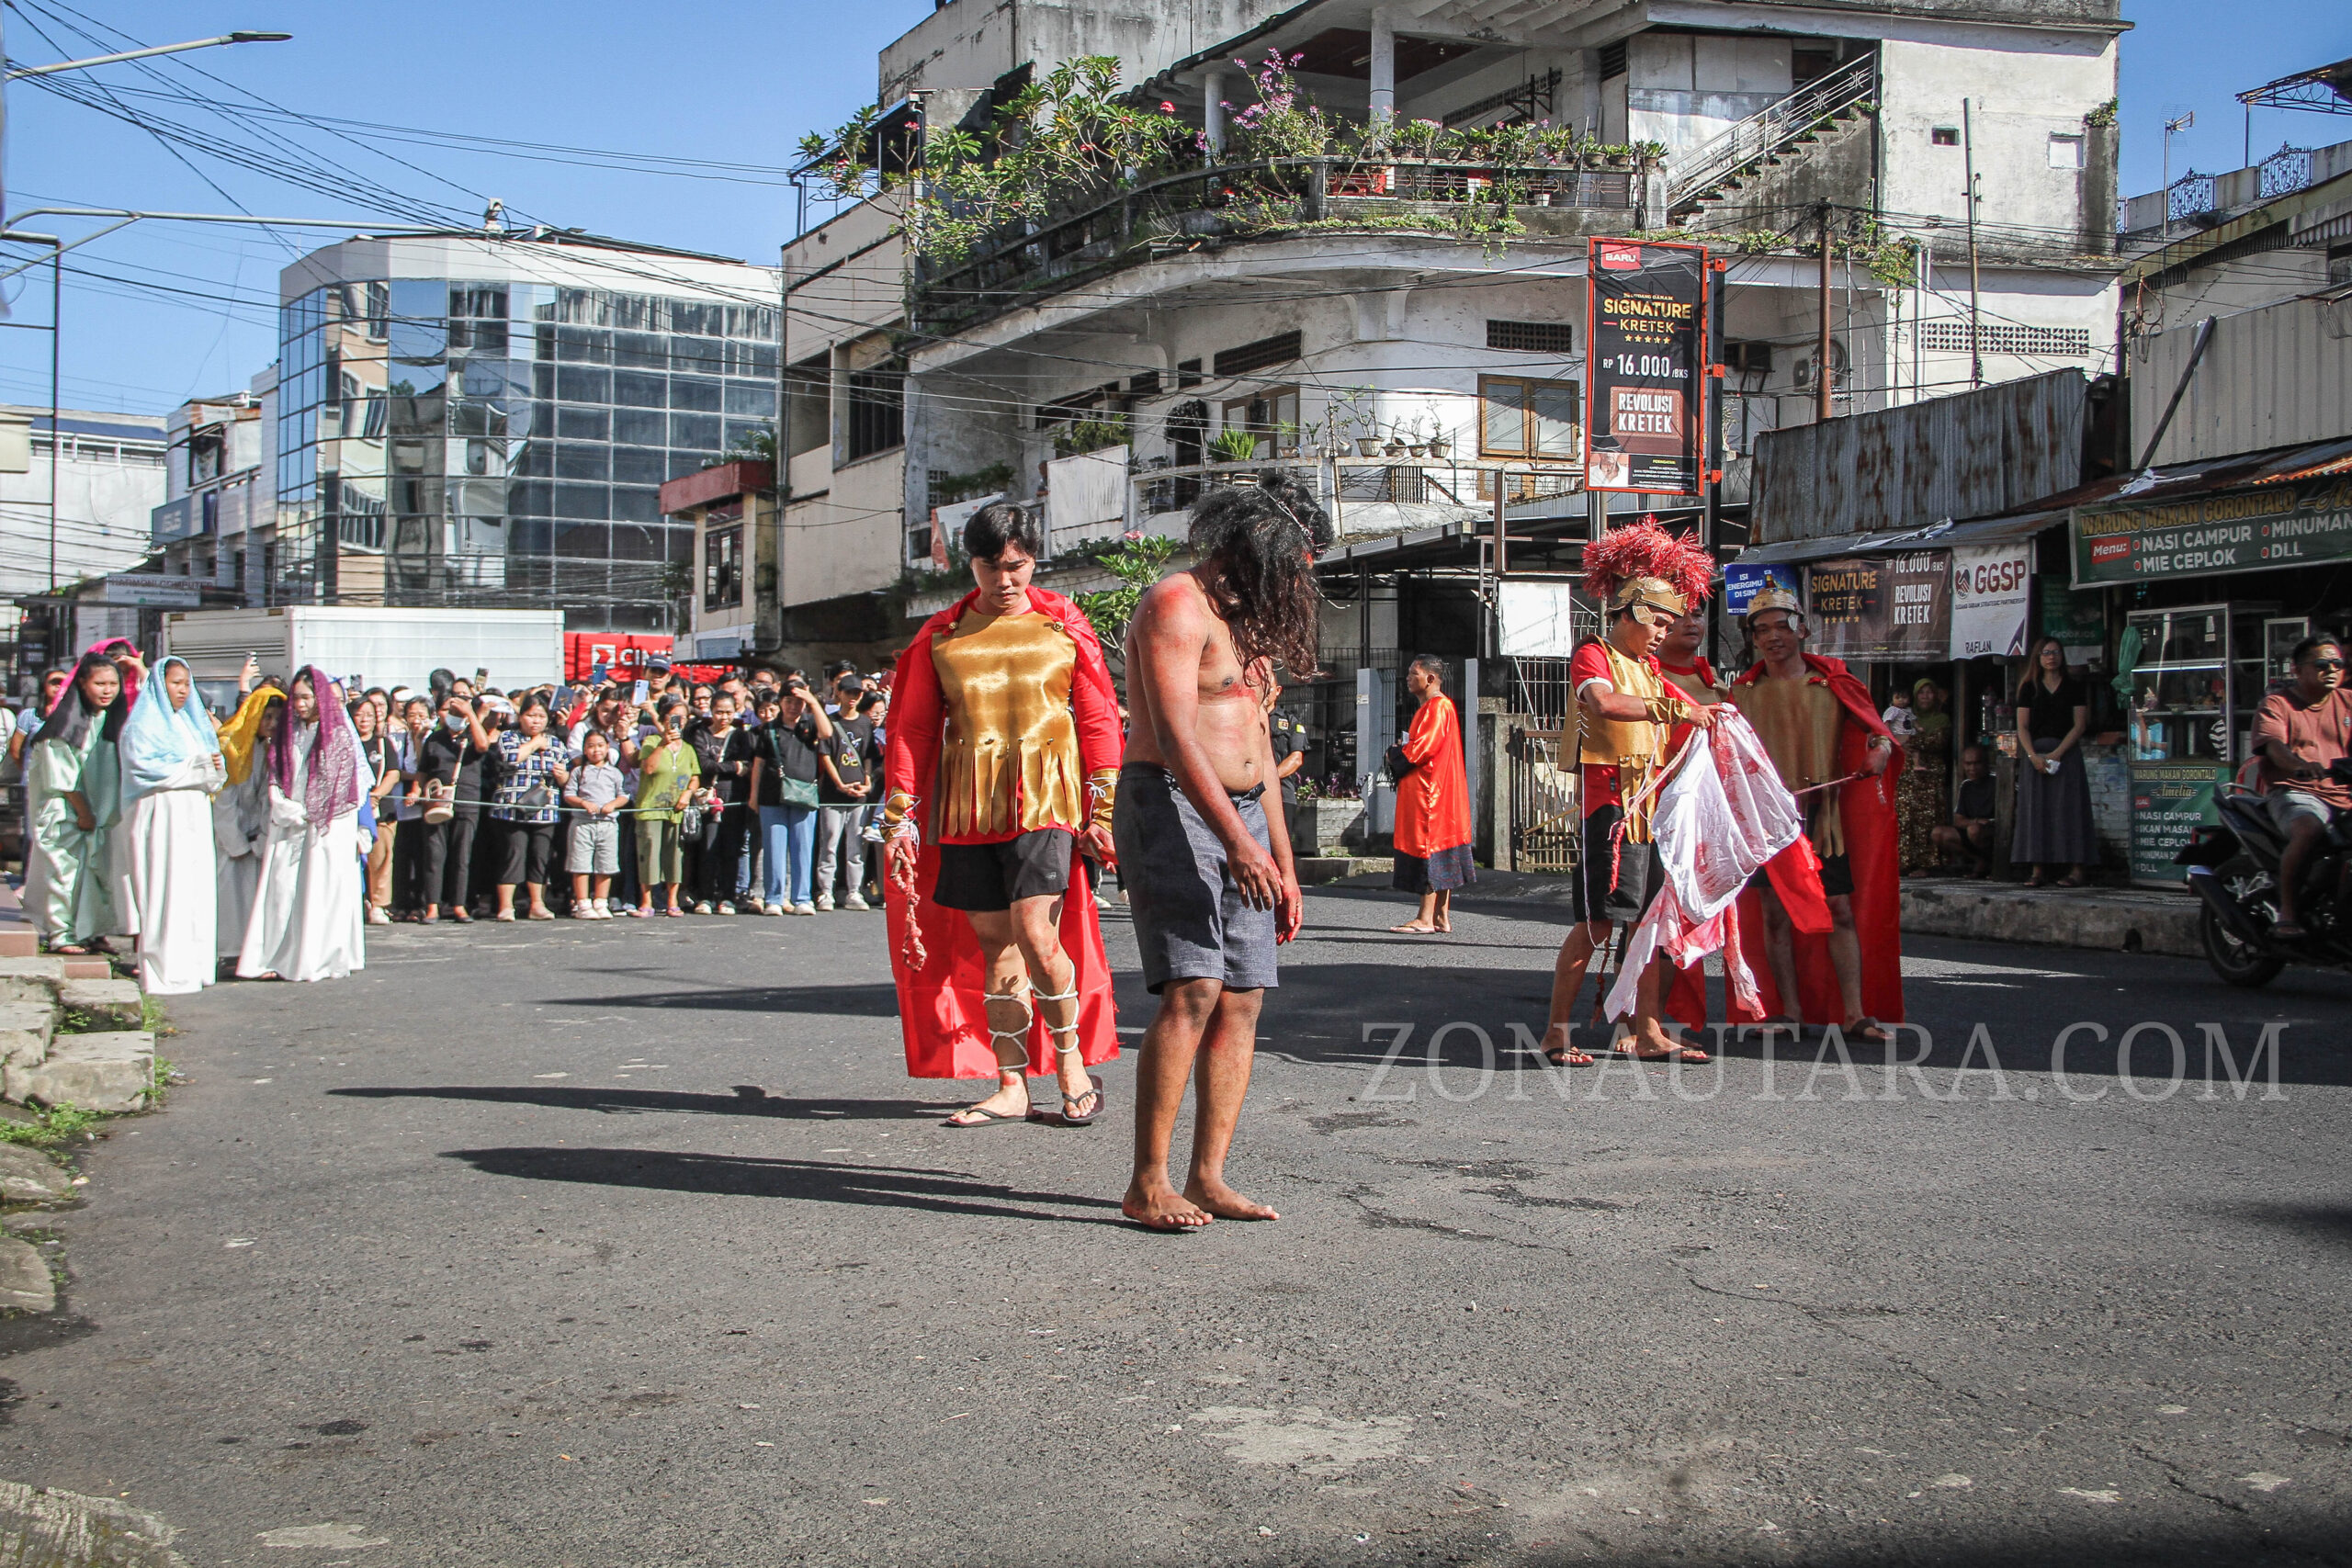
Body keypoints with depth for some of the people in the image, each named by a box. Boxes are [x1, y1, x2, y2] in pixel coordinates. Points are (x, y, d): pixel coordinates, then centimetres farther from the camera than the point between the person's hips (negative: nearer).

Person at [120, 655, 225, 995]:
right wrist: (197, 767, -14)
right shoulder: (143, 724, -2)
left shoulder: (191, 722, 21)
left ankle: (193, 965, 6)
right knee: (167, 890, -10)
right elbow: (144, 767, -14)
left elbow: (211, 761, 20)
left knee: (198, 889, 3)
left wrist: (216, 767, -4)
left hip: (195, 814, 7)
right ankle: (165, 972, -9)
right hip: (162, 815, -7)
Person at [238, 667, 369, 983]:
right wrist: (285, 809, -4)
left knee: (322, 889, -5)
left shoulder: (338, 734, -2)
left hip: (327, 826, -4)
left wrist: (305, 813, -4)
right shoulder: (286, 732, 13)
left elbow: (341, 783, -4)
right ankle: (276, 958, -3)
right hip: (287, 824, 4)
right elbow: (275, 777, 12)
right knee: (282, 888, -2)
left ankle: (322, 959, -2)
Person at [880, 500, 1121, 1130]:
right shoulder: (940, 635, 9)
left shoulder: (1064, 625, 4)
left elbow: (1099, 719, 4)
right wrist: (900, 816, 3)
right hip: (966, 811, 3)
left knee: (1034, 934, -16)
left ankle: (1074, 1063, 4)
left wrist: (1104, 810, -1)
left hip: (1045, 801, -3)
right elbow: (911, 727, 10)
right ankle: (1011, 1088, 14)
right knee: (993, 946, 6)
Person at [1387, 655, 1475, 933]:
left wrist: (1395, 757, -5)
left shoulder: (1437, 707, -13)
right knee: (1442, 859, 9)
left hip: (1430, 793, -11)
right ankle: (1441, 916, 11)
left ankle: (1425, 918, -10)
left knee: (1429, 849, -10)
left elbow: (1422, 747, -20)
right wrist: (1401, 753, 7)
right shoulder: (1430, 707, 20)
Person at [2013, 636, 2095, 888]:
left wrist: (2057, 753, -13)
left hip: (2066, 752, -2)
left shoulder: (2074, 687, 6)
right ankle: (2039, 870, -1)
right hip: (2034, 754, 2)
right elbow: (2022, 726, 4)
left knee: (2068, 808, -6)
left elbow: (2079, 725, -1)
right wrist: (2033, 755, -12)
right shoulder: (2029, 688, 10)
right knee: (2035, 810, -2)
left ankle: (2076, 869, -8)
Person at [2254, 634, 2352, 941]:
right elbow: (2273, 746, -14)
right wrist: (2301, 764, -36)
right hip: (2295, 791, -5)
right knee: (2309, 830, -36)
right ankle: (2287, 913, -29)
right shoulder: (2276, 704, 4)